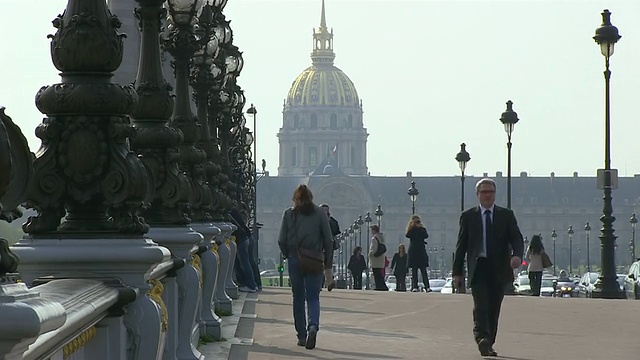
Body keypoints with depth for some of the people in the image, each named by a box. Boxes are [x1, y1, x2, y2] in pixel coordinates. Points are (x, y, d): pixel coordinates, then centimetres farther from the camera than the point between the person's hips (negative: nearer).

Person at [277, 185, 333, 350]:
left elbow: (282, 240, -2)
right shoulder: (320, 214, 0)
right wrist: (328, 262, 8)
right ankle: (313, 326, -22)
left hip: (295, 261, 0)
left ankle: (302, 336, 12)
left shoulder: (289, 214, 0)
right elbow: (328, 240, -1)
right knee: (313, 297, 5)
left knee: (298, 298, 11)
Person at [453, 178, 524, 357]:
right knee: (480, 305, -17)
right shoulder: (468, 216, 7)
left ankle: (488, 344, 15)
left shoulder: (506, 215, 9)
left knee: (494, 308, 5)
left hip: (499, 268, 2)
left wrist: (517, 255, -22)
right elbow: (461, 245, 8)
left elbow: (516, 238, 0)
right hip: (478, 268, -2)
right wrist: (457, 271, 4)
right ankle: (482, 339, -28)